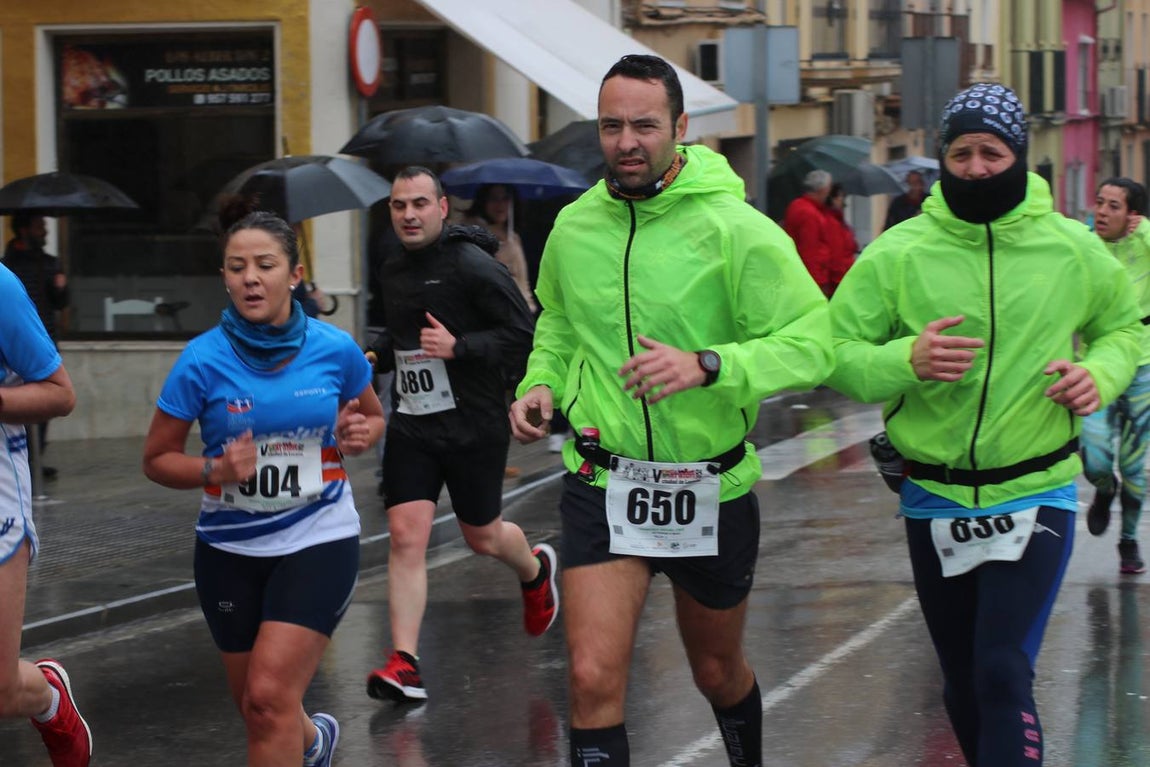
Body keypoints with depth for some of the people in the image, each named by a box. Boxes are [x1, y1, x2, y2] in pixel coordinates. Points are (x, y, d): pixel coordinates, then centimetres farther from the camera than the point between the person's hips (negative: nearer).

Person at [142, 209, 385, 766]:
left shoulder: (335, 349, -7)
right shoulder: (203, 360, -11)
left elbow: (374, 416, 13)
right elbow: (157, 458, -3)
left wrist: (360, 436, -10)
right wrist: (216, 470, -21)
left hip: (319, 539, -2)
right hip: (230, 548, 2)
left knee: (270, 696, -18)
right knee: (255, 710, 14)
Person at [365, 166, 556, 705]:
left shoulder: (473, 266, -14)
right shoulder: (392, 273, 9)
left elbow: (524, 336, -16)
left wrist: (458, 347, -26)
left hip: (474, 425, -5)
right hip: (411, 425, 5)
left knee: (482, 536, 13)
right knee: (406, 536, -9)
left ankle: (535, 570, 49)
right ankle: (404, 663, -11)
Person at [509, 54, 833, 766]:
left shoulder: (734, 228, -14)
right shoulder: (574, 227, 0)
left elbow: (814, 340, -20)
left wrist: (707, 366, -33)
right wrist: (541, 384, 1)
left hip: (712, 490, -2)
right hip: (603, 486, 2)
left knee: (720, 673, 19)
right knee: (594, 679, -14)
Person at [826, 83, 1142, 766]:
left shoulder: (1073, 249, -1)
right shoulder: (898, 254, -5)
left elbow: (1124, 325, 15)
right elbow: (834, 355, -6)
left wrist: (1102, 374, -6)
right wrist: (905, 361, -25)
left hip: (1036, 497, -2)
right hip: (935, 499, 2)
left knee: (1004, 676, -17)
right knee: (962, 684, 14)